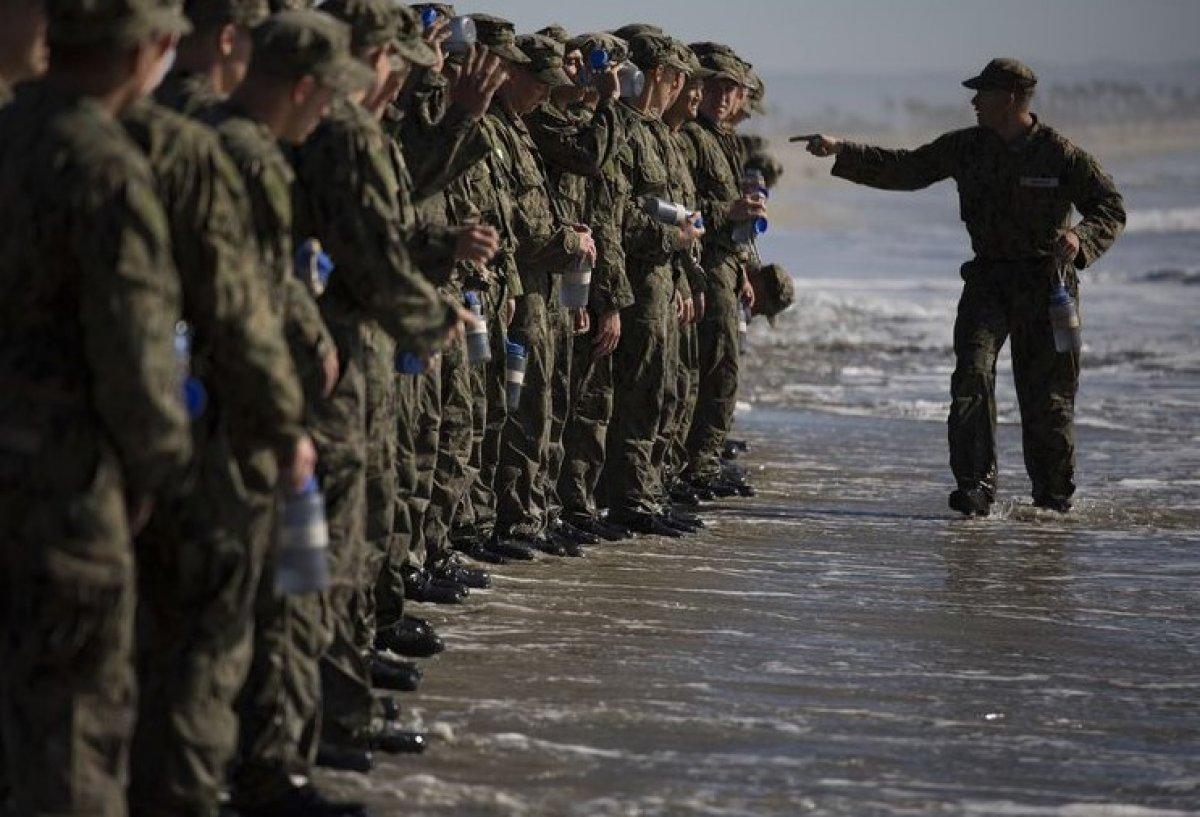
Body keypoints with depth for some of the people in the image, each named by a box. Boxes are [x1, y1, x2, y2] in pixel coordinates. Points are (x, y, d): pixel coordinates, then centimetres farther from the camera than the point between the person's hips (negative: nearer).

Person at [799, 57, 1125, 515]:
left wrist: (1081, 238, -27)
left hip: (1046, 281, -3)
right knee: (971, 376, -16)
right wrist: (840, 152, 0)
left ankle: (1054, 500, 15)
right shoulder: (965, 147, 4)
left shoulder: (1059, 153, -8)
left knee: (1045, 393, 0)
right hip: (987, 278, 3)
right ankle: (975, 488, -15)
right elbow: (903, 170, 8)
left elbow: (1111, 208, -6)